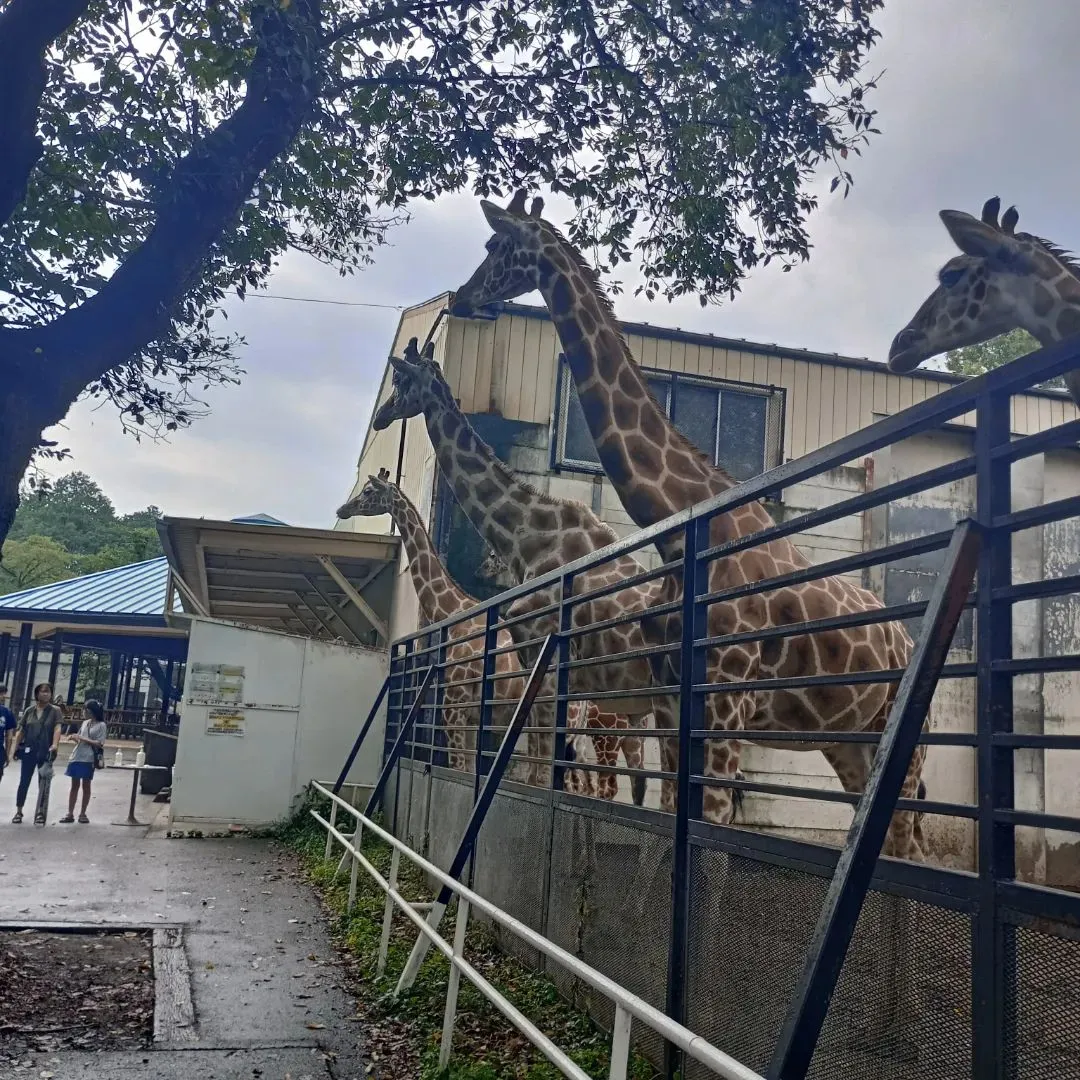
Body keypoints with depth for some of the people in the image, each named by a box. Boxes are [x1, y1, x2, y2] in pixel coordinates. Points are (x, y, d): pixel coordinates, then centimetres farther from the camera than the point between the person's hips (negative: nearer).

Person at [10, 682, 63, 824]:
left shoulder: (55, 711, 0)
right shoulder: (29, 710, 7)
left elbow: (57, 728, -12)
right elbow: (20, 730, 8)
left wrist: (54, 745, -26)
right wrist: (16, 748, 1)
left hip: (45, 753, -2)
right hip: (29, 751, 2)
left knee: (43, 783, 4)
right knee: (24, 782, 4)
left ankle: (40, 813, 12)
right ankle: (18, 812, 13)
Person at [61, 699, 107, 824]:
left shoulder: (101, 725, -5)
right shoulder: (85, 723, 12)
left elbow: (99, 744, -13)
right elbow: (80, 740, 15)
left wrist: (82, 738, -15)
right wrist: (74, 738, -7)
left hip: (88, 759, -5)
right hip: (76, 757, 5)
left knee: (86, 786, 4)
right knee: (74, 785, 6)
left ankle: (82, 813, 13)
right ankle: (70, 814, 7)